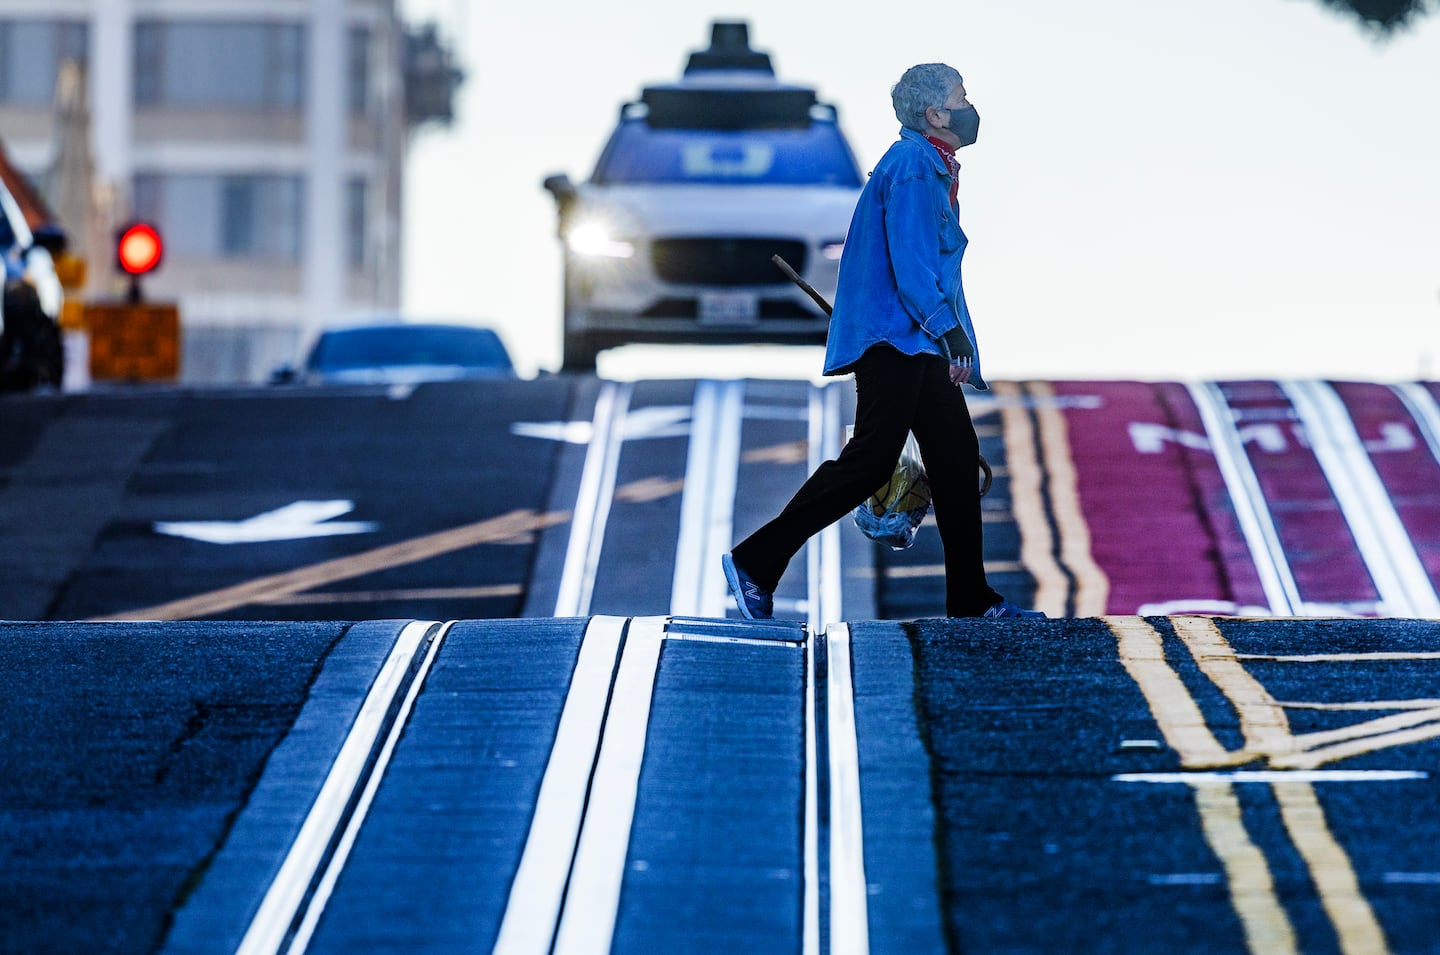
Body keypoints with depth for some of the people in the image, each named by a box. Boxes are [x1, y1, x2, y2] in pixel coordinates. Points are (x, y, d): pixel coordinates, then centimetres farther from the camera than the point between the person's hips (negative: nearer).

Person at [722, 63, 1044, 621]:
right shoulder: (912, 166, -13)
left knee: (957, 457, 8)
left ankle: (971, 601, 11)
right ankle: (755, 563, -8)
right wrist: (947, 328, -31)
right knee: (870, 459, -12)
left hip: (917, 342, 11)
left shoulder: (930, 166, 19)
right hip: (893, 337, -11)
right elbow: (910, 262, -23)